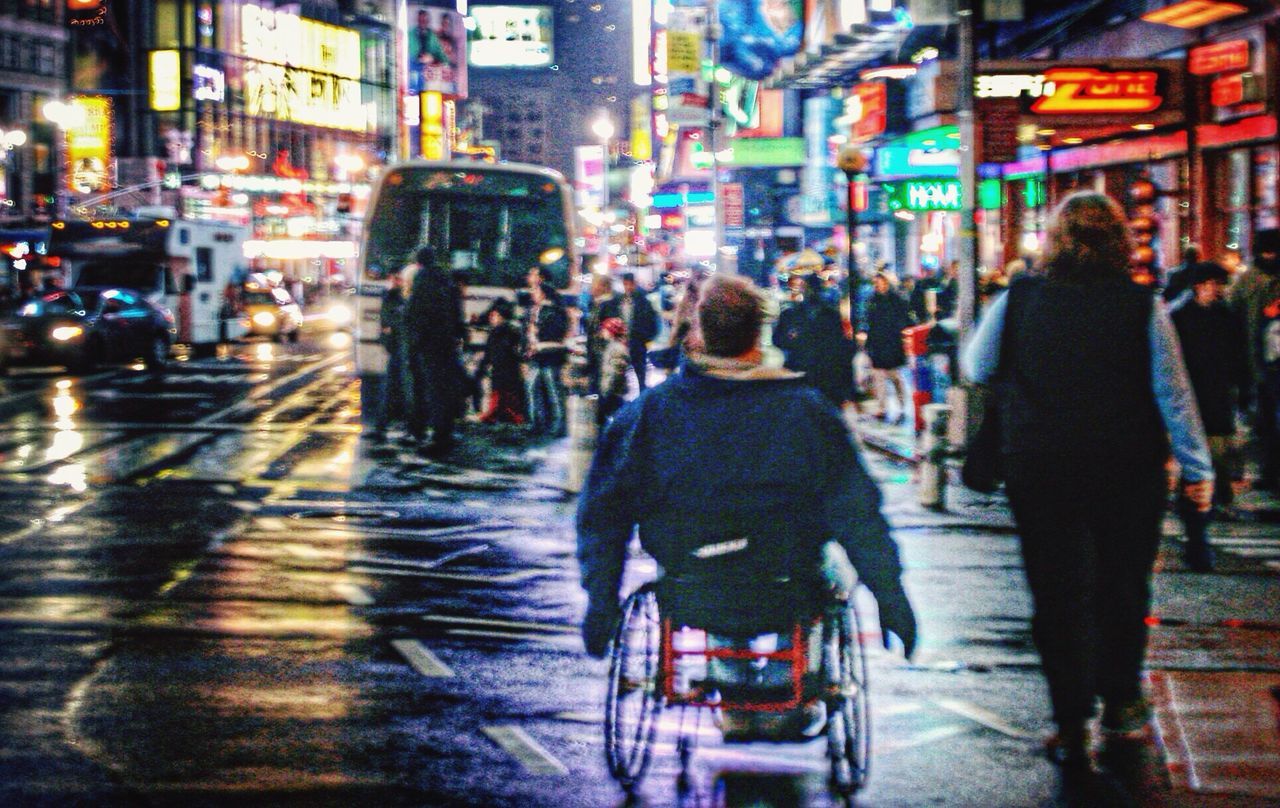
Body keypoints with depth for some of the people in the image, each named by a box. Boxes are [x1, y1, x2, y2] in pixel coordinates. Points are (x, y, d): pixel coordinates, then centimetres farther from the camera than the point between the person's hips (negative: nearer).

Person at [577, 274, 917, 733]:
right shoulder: (805, 410, -11)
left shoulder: (649, 412, -7)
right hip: (787, 602, -2)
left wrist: (601, 606, 7)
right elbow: (857, 514, -9)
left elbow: (601, 515, -3)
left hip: (689, 602, 2)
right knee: (831, 557, 32)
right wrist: (891, 597, 1)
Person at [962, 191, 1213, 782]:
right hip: (1128, 467, 0)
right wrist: (1196, 468, 1)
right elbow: (1173, 393, -6)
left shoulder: (1018, 300, -5)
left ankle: (1072, 727, 4)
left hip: (1037, 467, 0)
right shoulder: (1142, 306, -8)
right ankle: (1120, 705, 27)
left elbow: (977, 368, 8)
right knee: (1122, 584, 16)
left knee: (1058, 593, 6)